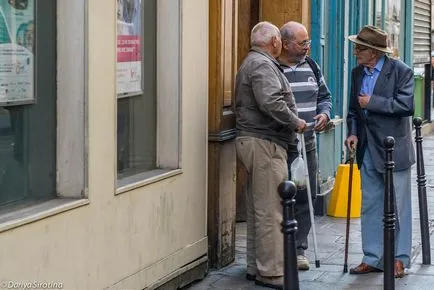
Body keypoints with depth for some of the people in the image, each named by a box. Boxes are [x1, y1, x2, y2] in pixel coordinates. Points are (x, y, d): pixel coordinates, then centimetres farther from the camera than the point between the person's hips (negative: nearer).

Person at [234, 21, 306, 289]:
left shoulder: (253, 62, 21)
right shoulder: (262, 65, -12)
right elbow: (271, 103, -24)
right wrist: (295, 122, -12)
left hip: (255, 142, 11)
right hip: (265, 144, -11)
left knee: (257, 209, 14)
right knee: (270, 211, -8)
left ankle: (256, 267, 21)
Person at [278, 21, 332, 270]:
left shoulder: (311, 67, 13)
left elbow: (325, 95, 24)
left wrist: (324, 113, 3)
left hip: (308, 146, 6)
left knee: (306, 198, 8)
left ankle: (298, 249, 20)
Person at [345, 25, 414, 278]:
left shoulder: (400, 71, -10)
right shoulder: (358, 73, 9)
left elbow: (406, 105, -20)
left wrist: (372, 102, -18)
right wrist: (353, 132, 2)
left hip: (393, 150, -6)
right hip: (368, 150, 6)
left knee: (397, 207, 3)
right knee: (370, 207, 10)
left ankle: (399, 258, 12)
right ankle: (373, 258, 17)